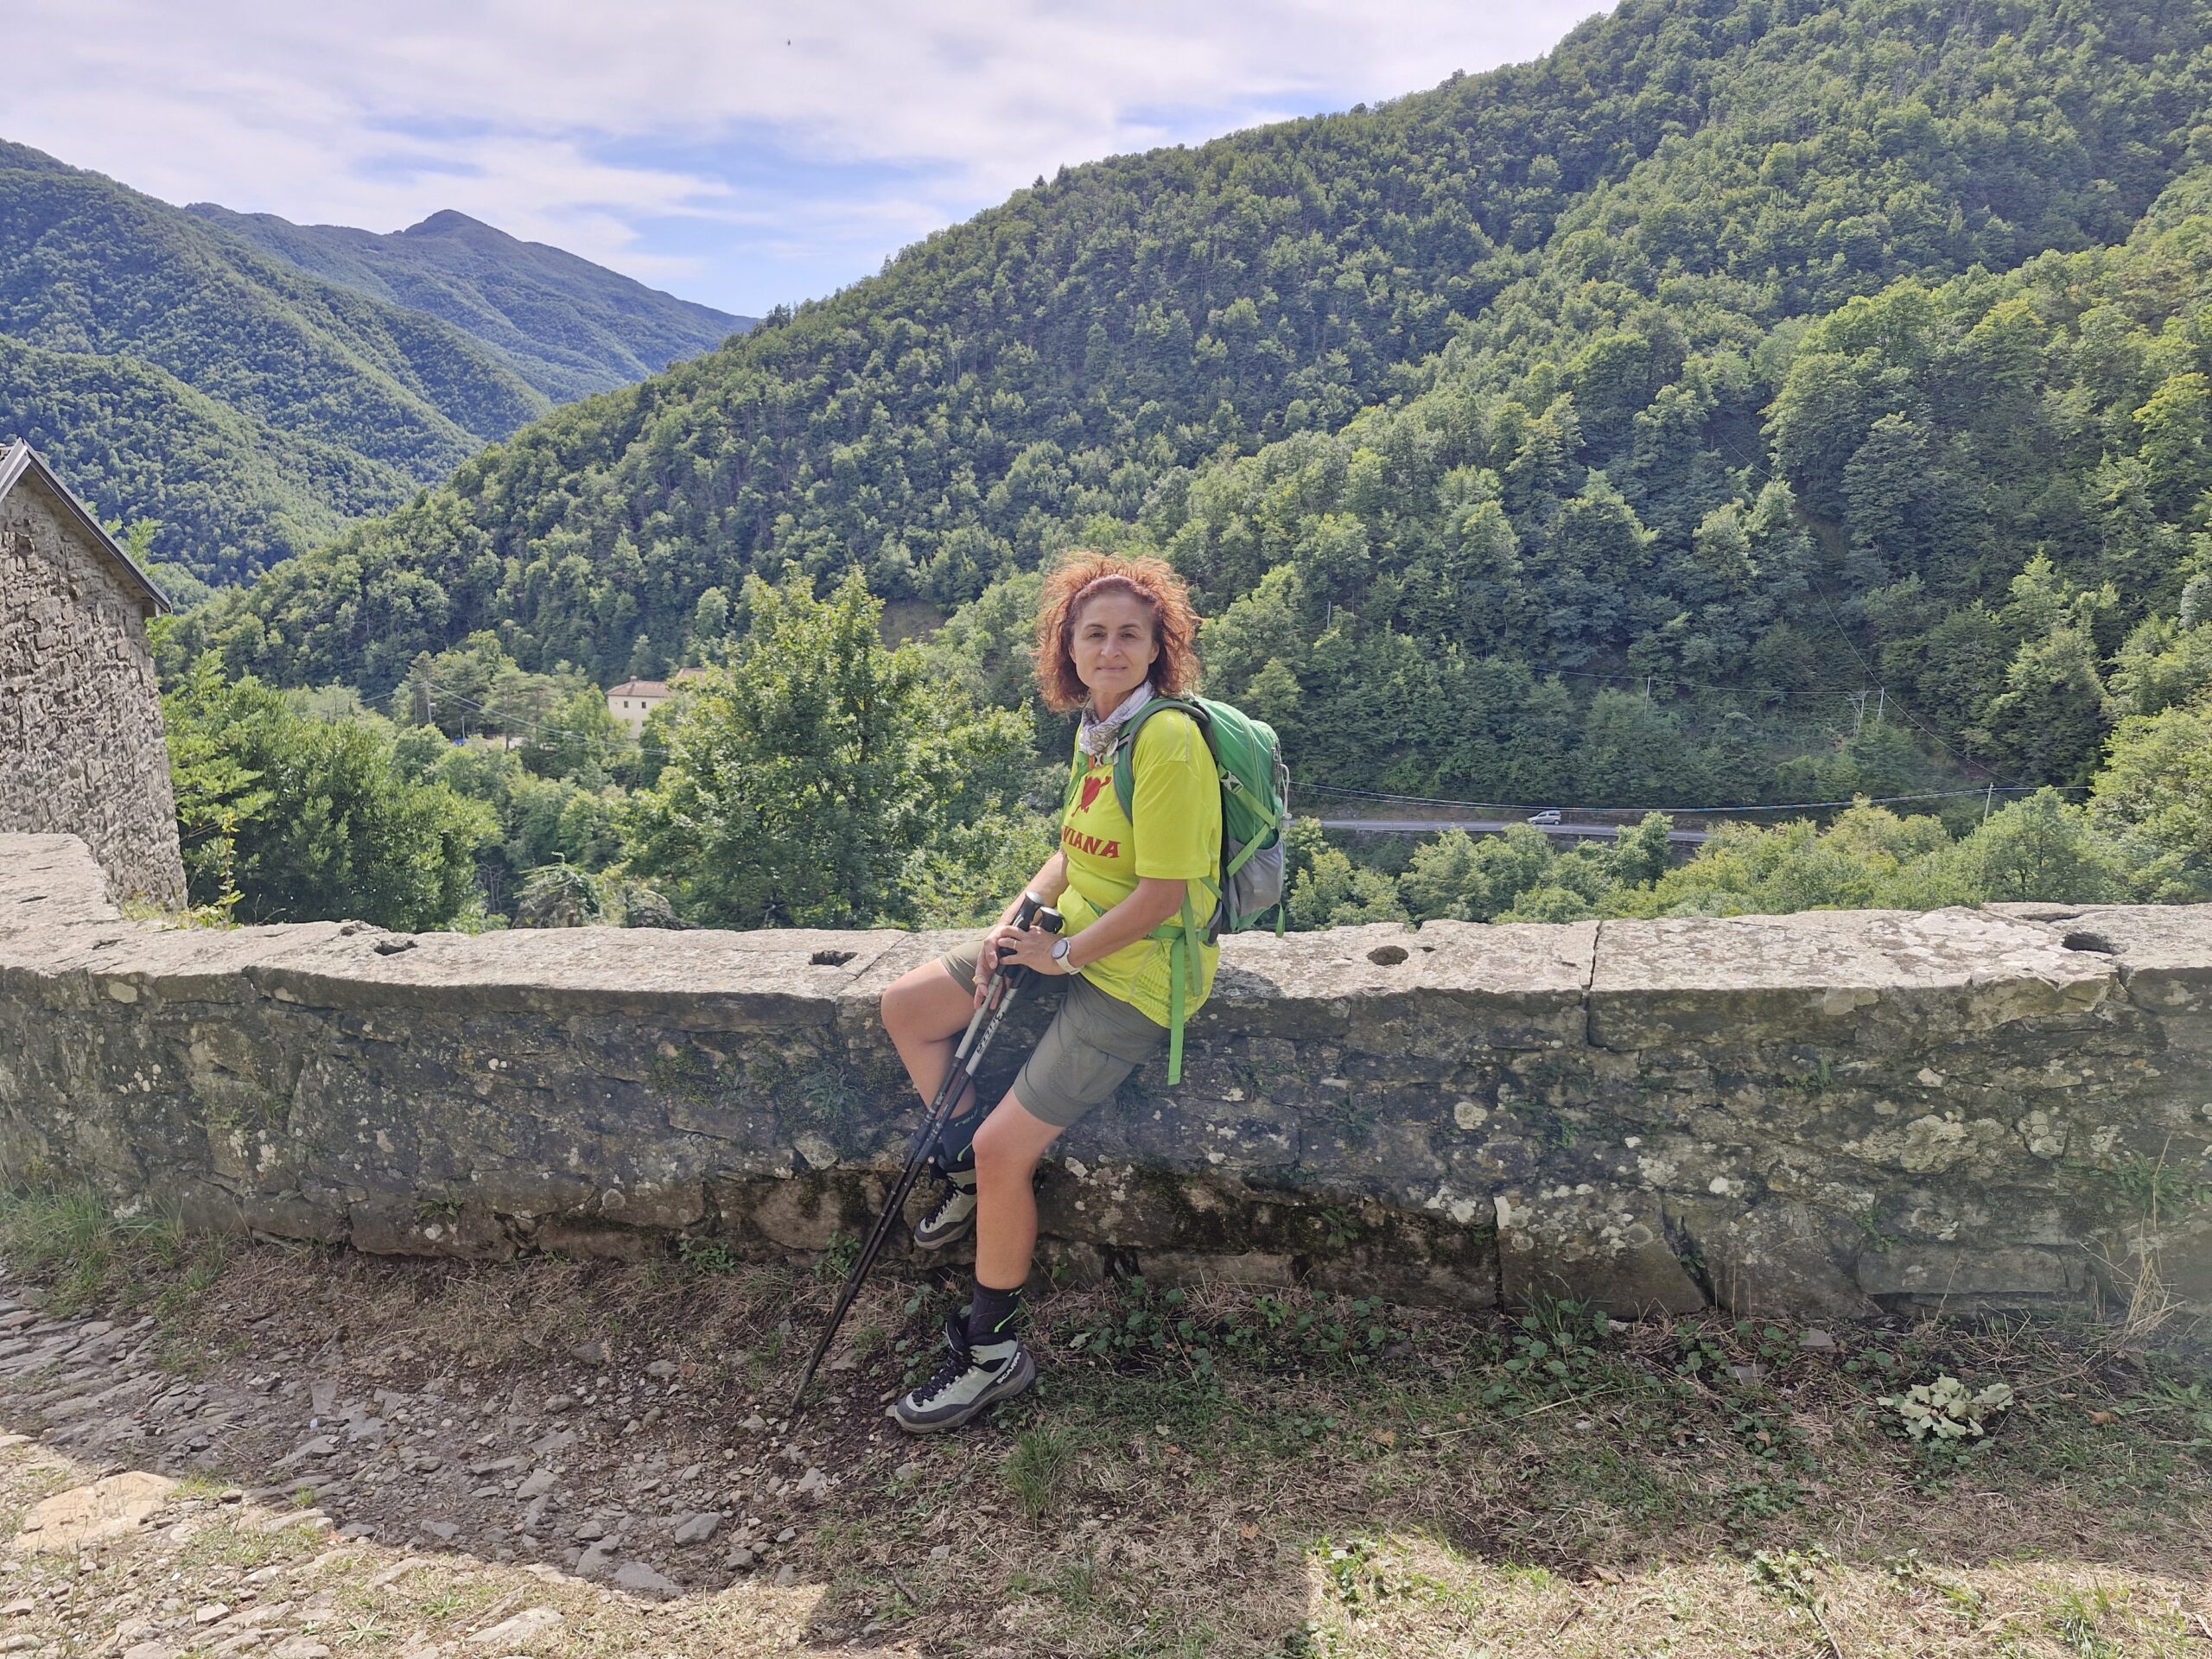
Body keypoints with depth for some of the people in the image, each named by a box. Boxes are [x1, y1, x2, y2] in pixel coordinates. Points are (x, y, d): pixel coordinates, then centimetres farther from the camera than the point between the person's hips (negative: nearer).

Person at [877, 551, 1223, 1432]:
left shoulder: (1167, 738, -22)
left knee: (1004, 1147, -12)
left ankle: (991, 1351, 8)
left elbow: (1162, 894, -23)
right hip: (1071, 946, 10)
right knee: (906, 1007, 9)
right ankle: (970, 1176, 26)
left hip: (1137, 977, -9)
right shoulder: (1094, 731, 7)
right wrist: (1013, 922, 0)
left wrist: (1062, 955, -14)